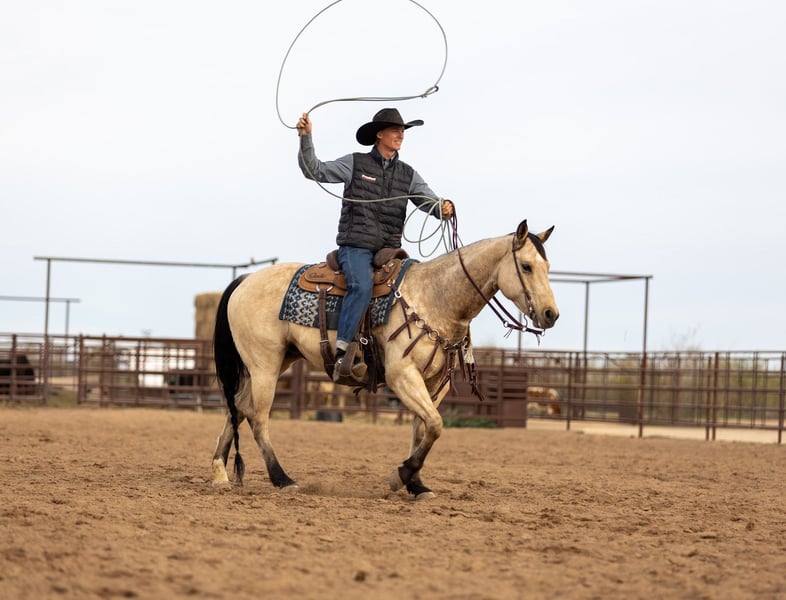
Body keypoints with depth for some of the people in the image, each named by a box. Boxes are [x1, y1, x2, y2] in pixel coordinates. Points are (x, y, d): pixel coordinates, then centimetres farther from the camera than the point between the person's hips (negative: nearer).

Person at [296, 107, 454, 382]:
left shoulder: (408, 174, 14)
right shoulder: (355, 164, 5)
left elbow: (430, 202, 4)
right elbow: (315, 171, 1)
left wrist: (445, 208, -19)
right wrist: (305, 138, -11)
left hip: (389, 250, 5)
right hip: (355, 247, -5)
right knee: (362, 286, -32)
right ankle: (342, 352, -34)